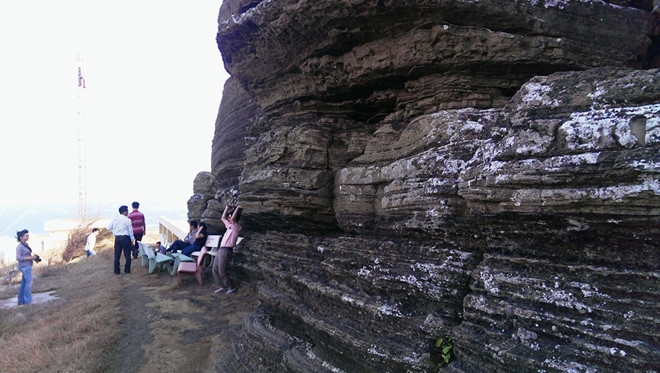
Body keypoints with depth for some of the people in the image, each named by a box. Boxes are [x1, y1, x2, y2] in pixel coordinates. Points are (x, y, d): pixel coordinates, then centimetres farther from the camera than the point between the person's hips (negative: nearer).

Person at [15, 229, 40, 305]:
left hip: (27, 266, 9)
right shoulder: (19, 246, -14)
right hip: (25, 266, -9)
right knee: (29, 283, -8)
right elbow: (18, 258, -18)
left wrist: (34, 258, 4)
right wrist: (30, 257, -20)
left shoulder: (26, 244, 11)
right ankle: (28, 301, -4)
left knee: (23, 284, 12)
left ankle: (21, 301, 19)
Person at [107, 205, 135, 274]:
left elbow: (108, 228, 10)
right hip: (126, 238, -4)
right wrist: (132, 239, 5)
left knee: (117, 255, 10)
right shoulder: (128, 220, -8)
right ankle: (127, 270, 11)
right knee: (127, 255, 7)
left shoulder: (115, 219, 4)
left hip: (117, 238, 4)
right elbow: (130, 230, -5)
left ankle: (116, 271, 14)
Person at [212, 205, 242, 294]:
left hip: (226, 251, -9)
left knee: (222, 271, -5)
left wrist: (237, 208, -19)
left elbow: (232, 219, -29)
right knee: (214, 269, 10)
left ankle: (231, 287, 10)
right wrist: (226, 208, 23)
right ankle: (222, 286, 20)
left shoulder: (236, 227, -11)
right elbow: (223, 218, 29)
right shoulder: (229, 225, 15)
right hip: (221, 249, 9)